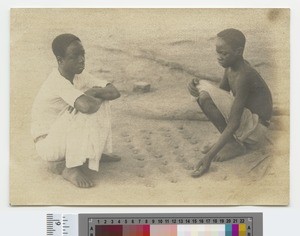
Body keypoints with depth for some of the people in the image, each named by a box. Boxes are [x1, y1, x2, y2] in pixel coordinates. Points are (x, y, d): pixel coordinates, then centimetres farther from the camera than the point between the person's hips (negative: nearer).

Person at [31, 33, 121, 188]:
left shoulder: (79, 76, -1)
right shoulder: (58, 82, -27)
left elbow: (114, 92, -2)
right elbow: (87, 106, -42)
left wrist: (95, 91, -21)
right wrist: (97, 98, -20)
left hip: (64, 133, 8)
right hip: (47, 144, -8)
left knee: (98, 99, -3)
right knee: (86, 111, -31)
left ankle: (95, 151, 8)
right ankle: (69, 168, -19)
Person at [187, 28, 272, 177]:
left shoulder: (243, 76, -26)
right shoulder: (231, 66, 1)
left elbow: (233, 124, -29)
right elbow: (220, 96, 11)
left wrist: (209, 156, -32)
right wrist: (198, 88, -12)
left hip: (254, 130, -9)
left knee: (206, 94, -24)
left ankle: (235, 145, -8)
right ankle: (237, 141, 4)